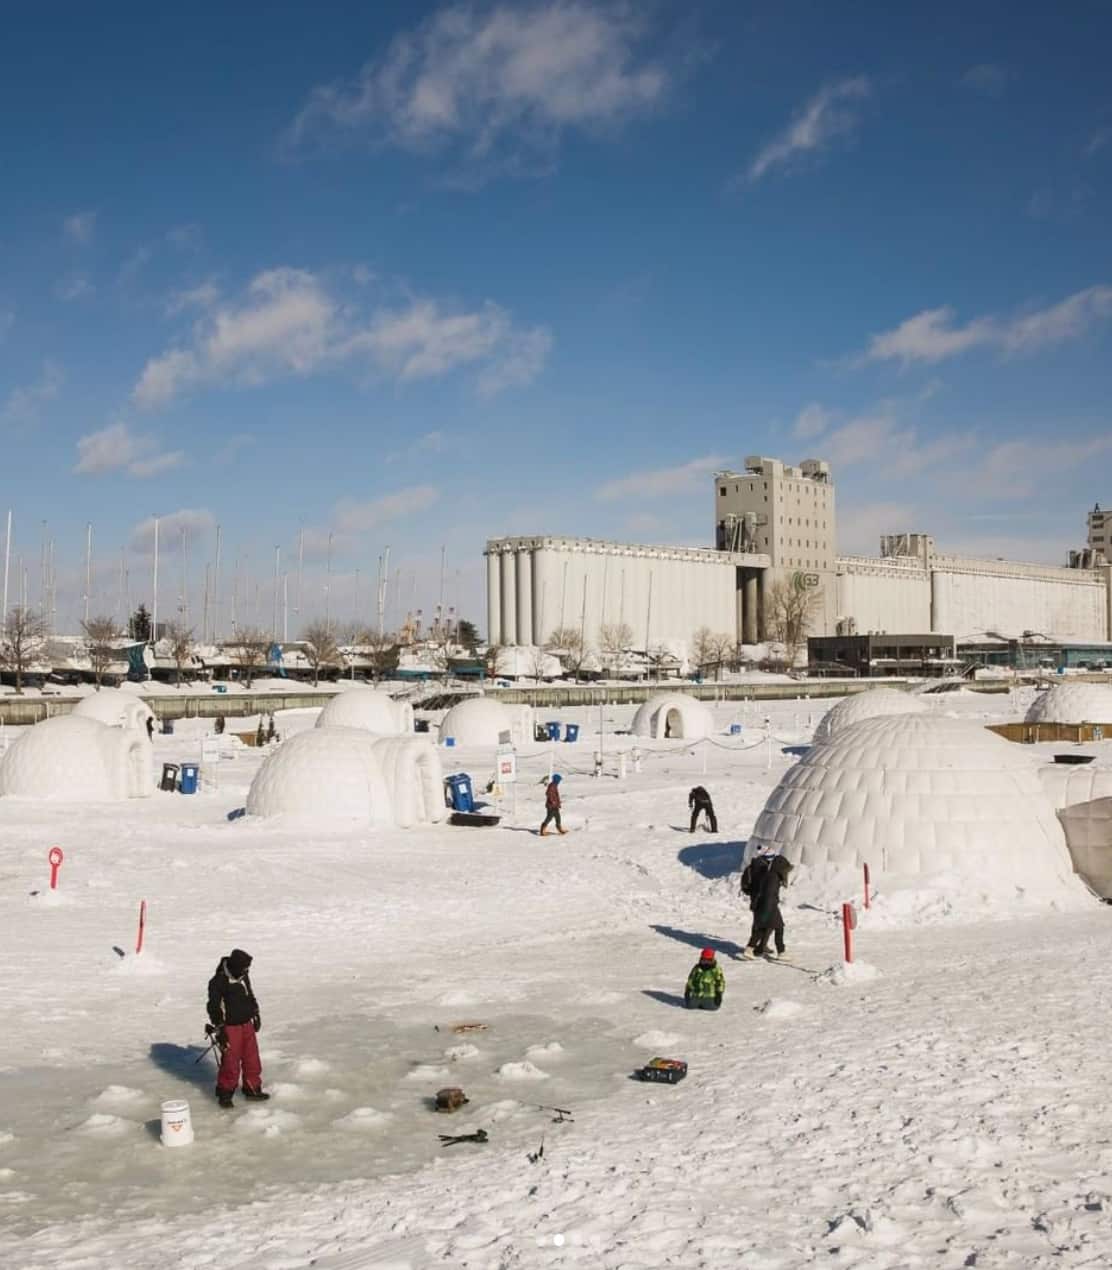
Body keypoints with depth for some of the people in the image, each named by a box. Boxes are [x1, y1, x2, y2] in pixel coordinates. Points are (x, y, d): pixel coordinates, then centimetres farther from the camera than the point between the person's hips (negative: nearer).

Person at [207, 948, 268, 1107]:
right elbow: (214, 1007, -16)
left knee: (252, 1059, 12)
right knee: (230, 1063, -2)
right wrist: (219, 1030, -16)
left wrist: (256, 1016, 21)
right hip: (230, 1028, -7)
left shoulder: (243, 977, 3)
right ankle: (225, 1093, 14)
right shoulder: (218, 982, -19)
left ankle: (253, 1089, 26)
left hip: (247, 1025, 7)